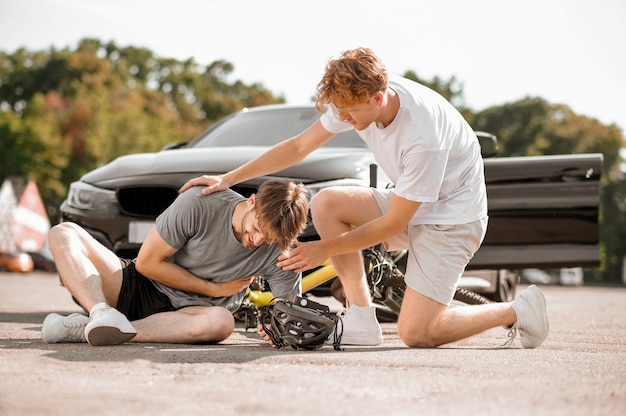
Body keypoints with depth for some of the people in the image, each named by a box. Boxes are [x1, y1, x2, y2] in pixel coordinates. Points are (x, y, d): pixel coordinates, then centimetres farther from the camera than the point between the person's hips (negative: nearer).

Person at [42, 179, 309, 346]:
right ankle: (102, 314, -47)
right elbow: (147, 262, -11)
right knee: (64, 234, -19)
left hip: (183, 313, 0)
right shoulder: (199, 204, -17)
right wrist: (214, 289, -11)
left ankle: (84, 329, -38)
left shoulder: (279, 254, -11)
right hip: (140, 287, 0)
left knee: (221, 321, -38)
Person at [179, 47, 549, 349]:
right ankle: (362, 321, -7)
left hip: (454, 217, -8)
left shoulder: (423, 138, -34)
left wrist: (326, 249, -16)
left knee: (415, 332, -17)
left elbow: (393, 224, -24)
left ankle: (517, 311, 3)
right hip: (411, 206, 8)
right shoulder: (358, 97, -13)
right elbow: (300, 146, -1)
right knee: (326, 203, -12)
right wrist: (229, 179, -4)